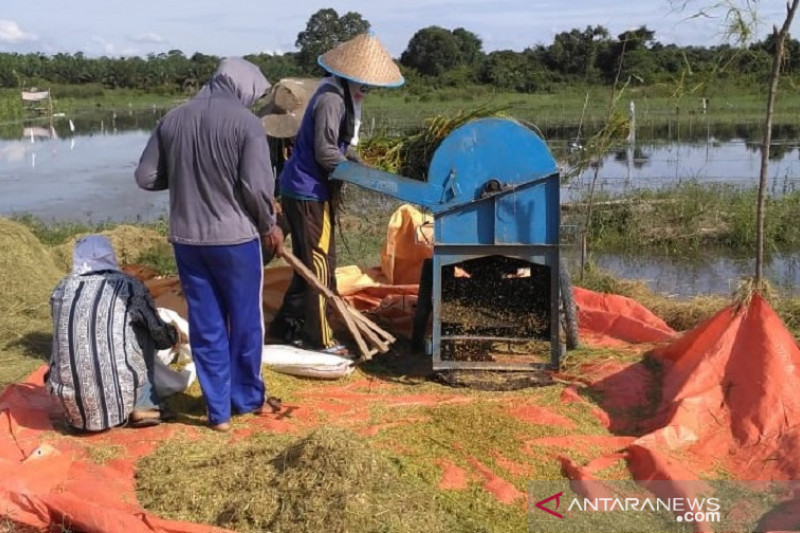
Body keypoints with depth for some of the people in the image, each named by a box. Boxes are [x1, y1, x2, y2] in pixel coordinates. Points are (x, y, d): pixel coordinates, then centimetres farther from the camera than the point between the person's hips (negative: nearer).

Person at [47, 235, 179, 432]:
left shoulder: (61, 290, 9)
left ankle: (80, 414, 19)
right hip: (117, 394, -3)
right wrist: (174, 335, 33)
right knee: (143, 333, 18)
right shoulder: (128, 286, 1)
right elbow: (161, 336, 9)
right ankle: (143, 407, 14)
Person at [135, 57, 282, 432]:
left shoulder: (172, 119, 4)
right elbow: (257, 186, -17)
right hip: (235, 238, -4)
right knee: (245, 322, 14)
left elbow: (146, 178, 6)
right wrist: (269, 225, 0)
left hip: (186, 239, 4)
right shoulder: (245, 121, -11)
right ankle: (248, 399, 29)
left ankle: (218, 411, 19)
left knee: (205, 326, 11)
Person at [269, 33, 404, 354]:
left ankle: (287, 325, 27)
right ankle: (318, 337, 9)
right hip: (308, 192, -10)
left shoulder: (343, 97, 12)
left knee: (312, 263, 17)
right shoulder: (331, 100, -20)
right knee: (319, 264, -1)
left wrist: (359, 164, 2)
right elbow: (325, 152, -23)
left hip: (313, 191, 10)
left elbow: (342, 144, 18)